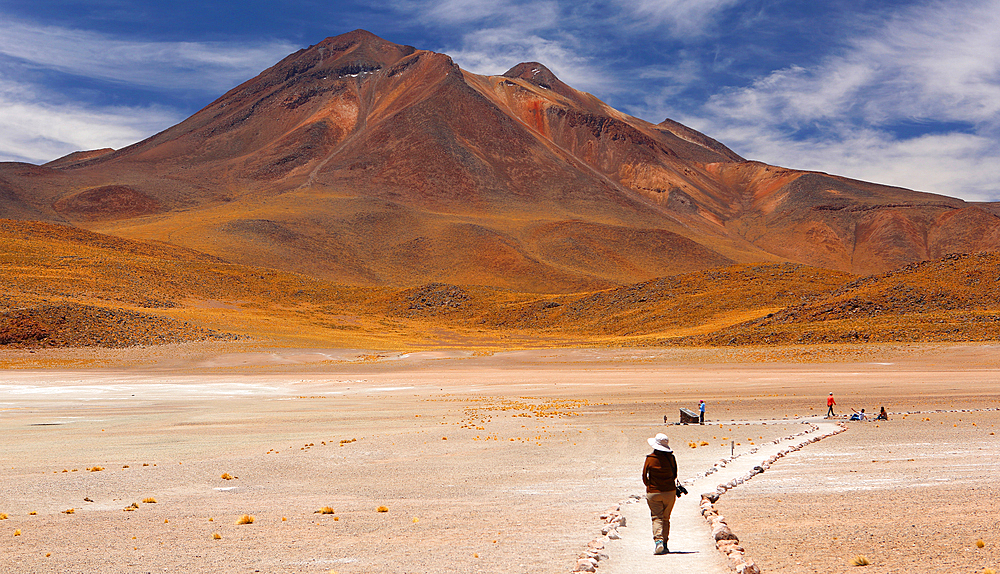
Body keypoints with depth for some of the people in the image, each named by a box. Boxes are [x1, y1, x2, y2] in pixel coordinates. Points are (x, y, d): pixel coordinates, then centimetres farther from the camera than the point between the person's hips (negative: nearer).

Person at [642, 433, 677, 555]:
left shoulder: (650, 459, -8)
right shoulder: (671, 458, -2)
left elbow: (644, 476, 0)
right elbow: (675, 474, 9)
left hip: (653, 492, -2)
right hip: (670, 492, 2)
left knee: (657, 518, -1)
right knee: (666, 518, 13)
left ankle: (658, 540, -23)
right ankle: (665, 545, 13)